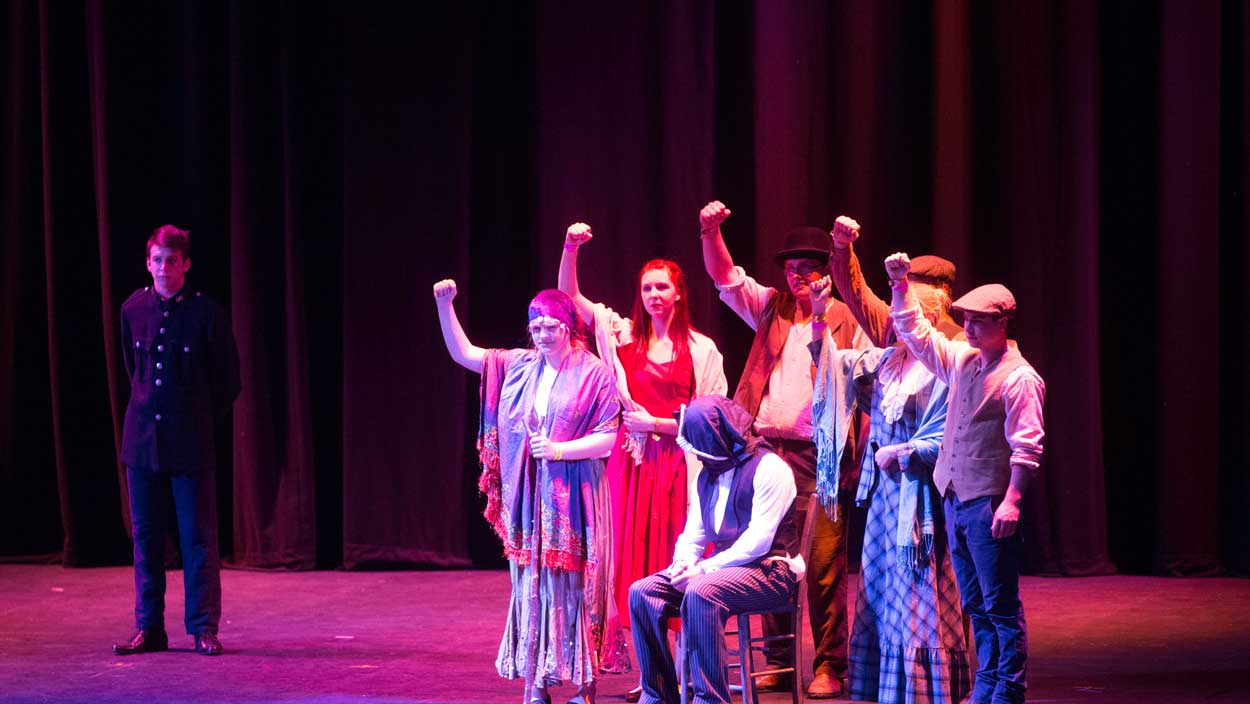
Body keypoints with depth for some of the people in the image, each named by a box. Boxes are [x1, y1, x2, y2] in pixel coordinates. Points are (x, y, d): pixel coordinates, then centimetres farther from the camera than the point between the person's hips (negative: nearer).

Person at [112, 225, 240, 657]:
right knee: (145, 536, 7)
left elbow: (228, 381, 2)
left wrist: (200, 422, 7)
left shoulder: (206, 313, -7)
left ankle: (203, 627, 5)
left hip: (190, 443, -4)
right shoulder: (133, 309, 4)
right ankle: (149, 628, 13)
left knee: (198, 537, -1)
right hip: (142, 439, 4)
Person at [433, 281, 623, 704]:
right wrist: (444, 306, -3)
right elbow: (462, 353, 9)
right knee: (531, 587, 6)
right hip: (528, 495, 5)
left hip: (573, 496, -5)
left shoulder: (593, 373, -5)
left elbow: (608, 438, -7)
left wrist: (560, 449, -17)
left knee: (574, 587, -4)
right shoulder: (518, 366, 10)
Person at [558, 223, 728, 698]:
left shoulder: (701, 350, 2)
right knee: (636, 562, 1)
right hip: (633, 461, 2)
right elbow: (569, 295, 4)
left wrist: (658, 423, -6)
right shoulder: (624, 335, 8)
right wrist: (571, 247, -10)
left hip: (678, 462, -2)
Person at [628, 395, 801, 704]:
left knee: (701, 592, -36)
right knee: (643, 591, -9)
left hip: (768, 572, -8)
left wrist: (703, 569, -22)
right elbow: (693, 534, 16)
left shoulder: (768, 468, -11)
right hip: (726, 568, 8)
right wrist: (684, 562, -7)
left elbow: (758, 540, -20)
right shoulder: (707, 474, 16)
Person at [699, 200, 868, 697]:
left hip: (822, 457, -4)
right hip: (768, 450, 4)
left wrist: (858, 461, -8)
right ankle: (779, 662, 14)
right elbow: (724, 275, 7)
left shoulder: (848, 322, 2)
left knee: (825, 565, -5)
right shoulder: (771, 308, 14)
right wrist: (711, 231, -12)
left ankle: (829, 666, 1)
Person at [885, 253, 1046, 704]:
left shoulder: (1020, 378, -10)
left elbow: (1027, 447, -15)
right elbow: (915, 332, 21)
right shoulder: (961, 360, 12)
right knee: (976, 606, 12)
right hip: (955, 499, 8)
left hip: (989, 505, -8)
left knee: (1001, 606, -5)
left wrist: (1012, 501, -21)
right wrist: (900, 285, 9)